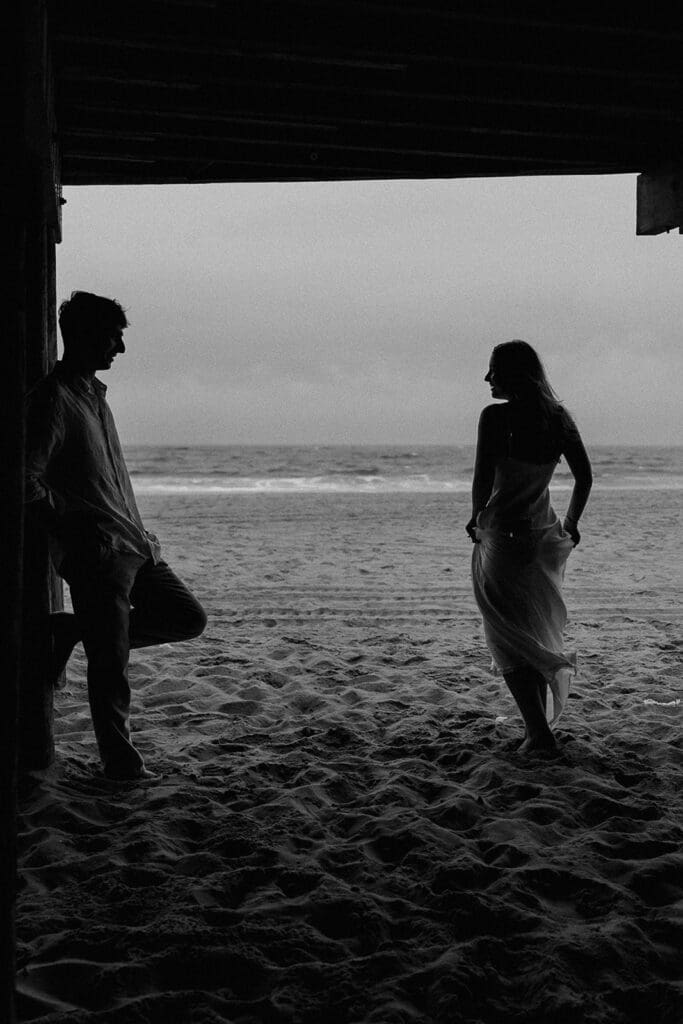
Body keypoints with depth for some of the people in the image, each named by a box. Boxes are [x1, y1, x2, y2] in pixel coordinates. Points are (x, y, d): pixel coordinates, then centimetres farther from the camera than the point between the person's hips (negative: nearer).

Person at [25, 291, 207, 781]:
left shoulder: (94, 393, 17)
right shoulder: (54, 399, -11)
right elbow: (28, 482, -18)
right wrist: (72, 531, -15)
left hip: (134, 543, 9)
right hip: (97, 555, -9)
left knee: (189, 619, 12)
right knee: (111, 663, -3)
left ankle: (73, 630, 16)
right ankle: (120, 760, 11)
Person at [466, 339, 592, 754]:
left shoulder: (496, 417, -14)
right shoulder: (559, 418, 2)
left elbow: (483, 481, -18)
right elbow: (585, 478, 5)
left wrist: (477, 517, 1)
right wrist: (571, 523, 18)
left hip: (503, 537, -6)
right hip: (545, 538, 6)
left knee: (509, 640, 2)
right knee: (538, 633, 20)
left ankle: (539, 732, -7)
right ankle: (541, 725, 26)